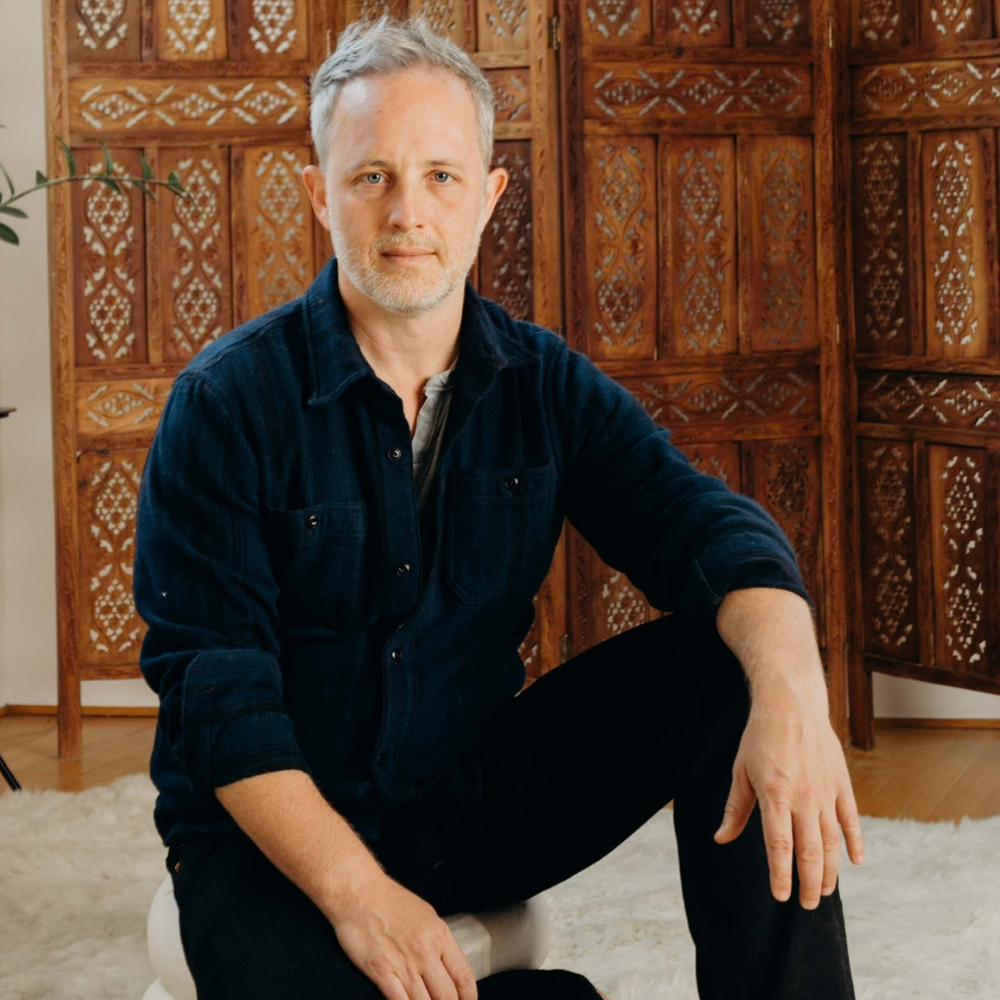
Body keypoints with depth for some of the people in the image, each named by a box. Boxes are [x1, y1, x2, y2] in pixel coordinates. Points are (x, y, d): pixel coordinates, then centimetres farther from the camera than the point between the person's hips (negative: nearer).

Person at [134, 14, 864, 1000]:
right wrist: (355, 891, -25)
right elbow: (213, 684, -14)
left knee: (735, 667, -15)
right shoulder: (226, 402, -10)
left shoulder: (544, 384, 2)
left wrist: (791, 692, -33)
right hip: (276, 833, -3)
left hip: (483, 796, 4)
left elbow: (701, 528, -11)